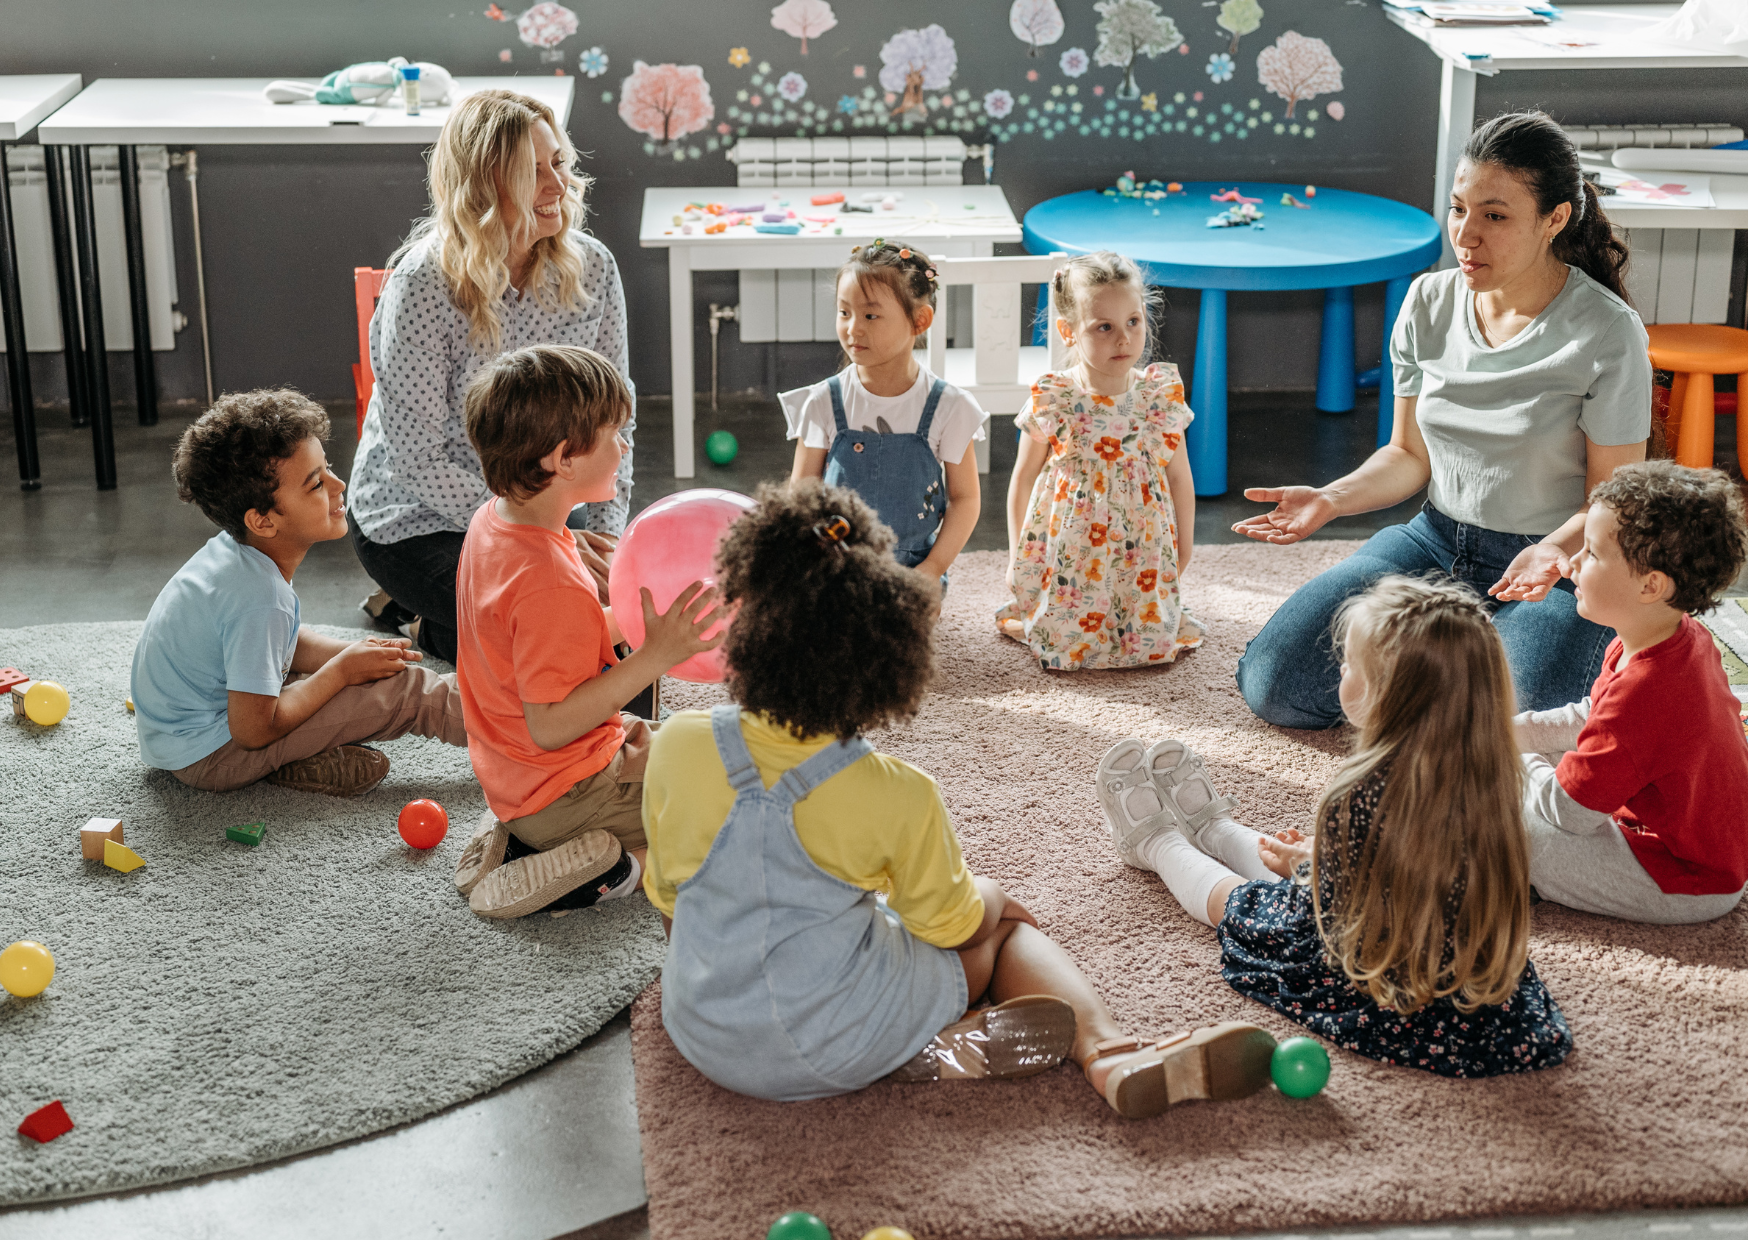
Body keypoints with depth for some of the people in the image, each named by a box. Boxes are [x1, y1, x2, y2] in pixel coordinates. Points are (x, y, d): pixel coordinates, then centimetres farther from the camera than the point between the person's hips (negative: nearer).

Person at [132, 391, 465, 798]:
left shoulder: (235, 549, -4)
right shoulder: (259, 597, -31)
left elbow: (288, 644, 12)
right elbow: (254, 731, -25)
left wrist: (353, 653, -6)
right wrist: (343, 670, -14)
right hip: (207, 756, -9)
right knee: (402, 689, -13)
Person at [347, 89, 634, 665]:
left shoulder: (591, 266, -8)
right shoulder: (423, 285, -23)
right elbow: (418, 462, -22)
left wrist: (605, 534, -11)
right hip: (419, 521, -6)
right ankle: (426, 626, 9)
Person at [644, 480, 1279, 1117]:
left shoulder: (677, 744, -12)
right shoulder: (898, 797, -20)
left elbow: (667, 895, 4)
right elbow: (951, 924, -3)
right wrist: (988, 898, 21)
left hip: (705, 1038, 4)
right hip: (840, 1051, -4)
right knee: (1004, 921, 21)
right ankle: (1107, 1052, -4)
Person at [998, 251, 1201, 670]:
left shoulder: (1162, 397, -5)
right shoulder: (1051, 403, -12)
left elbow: (1180, 480, 6)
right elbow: (1023, 480, 0)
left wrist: (1182, 553, 9)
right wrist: (1017, 557, 4)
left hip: (1142, 553, 2)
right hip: (1069, 553, -2)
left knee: (1153, 643, -4)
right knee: (1068, 645, -6)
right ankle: (1020, 616, 27)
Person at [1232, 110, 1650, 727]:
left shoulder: (1608, 335, -15)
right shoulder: (1429, 304, -1)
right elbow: (1410, 454, 9)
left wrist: (1555, 550, -31)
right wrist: (1331, 499, -10)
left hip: (1560, 566, -4)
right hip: (1436, 543, 4)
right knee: (1273, 685, -10)